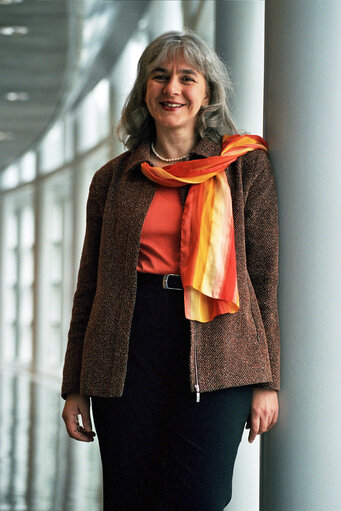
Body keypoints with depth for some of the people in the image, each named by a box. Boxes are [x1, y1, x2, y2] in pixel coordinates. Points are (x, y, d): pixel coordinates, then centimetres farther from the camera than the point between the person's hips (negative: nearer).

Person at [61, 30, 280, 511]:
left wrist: (266, 381, -1)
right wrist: (75, 388, 11)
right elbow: (89, 286, 15)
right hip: (127, 354, 2)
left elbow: (265, 276, 5)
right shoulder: (114, 179, 13)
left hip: (214, 353, -2)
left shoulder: (246, 168, 7)